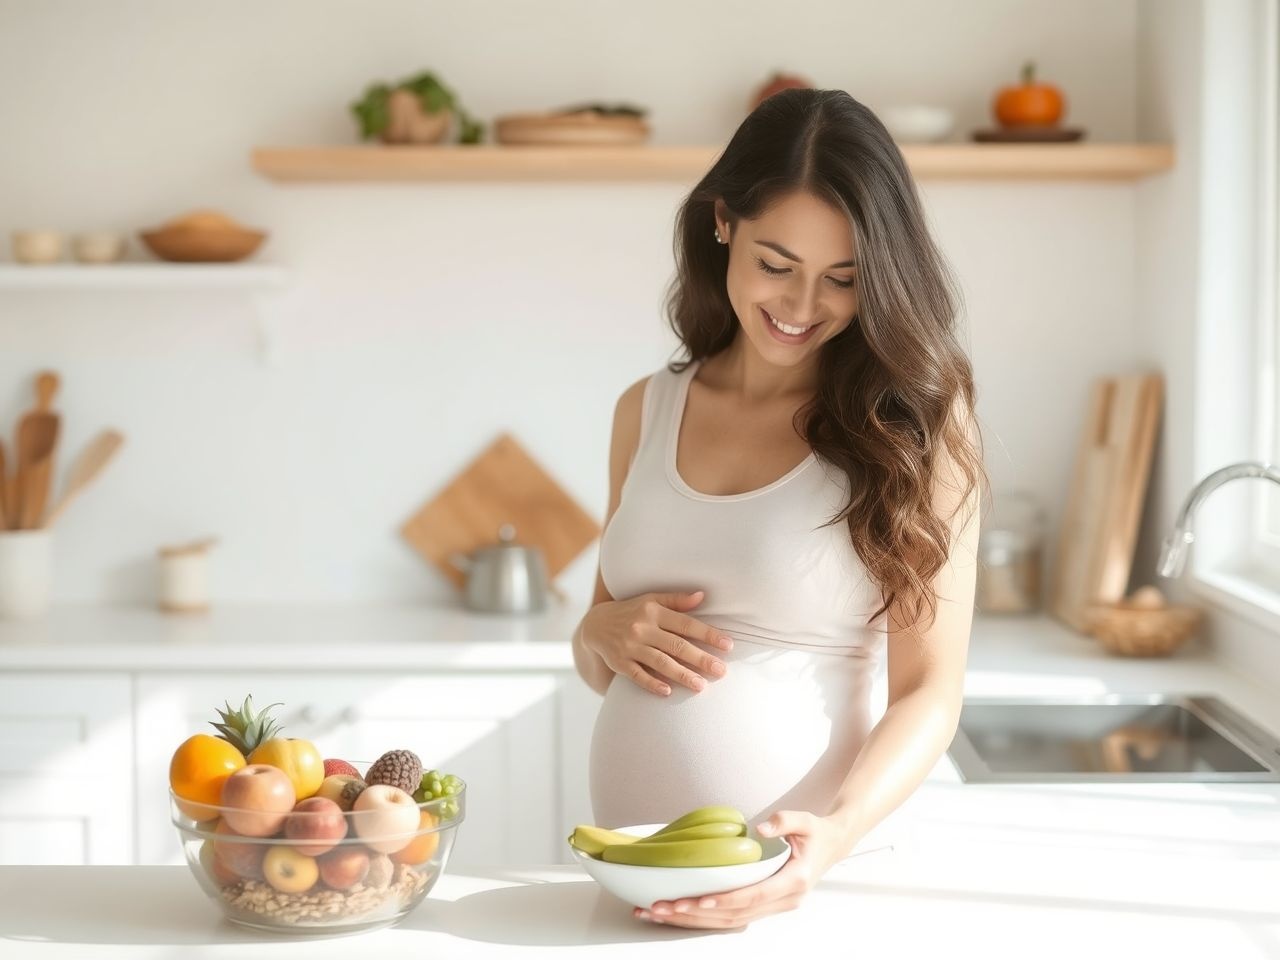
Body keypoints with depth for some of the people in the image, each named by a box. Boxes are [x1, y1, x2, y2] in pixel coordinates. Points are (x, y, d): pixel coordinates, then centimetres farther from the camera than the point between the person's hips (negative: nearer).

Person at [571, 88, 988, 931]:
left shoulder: (915, 419, -2)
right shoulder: (648, 412, 9)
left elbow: (931, 691, -6)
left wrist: (839, 833, -21)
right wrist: (603, 633, -2)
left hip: (815, 877, -4)